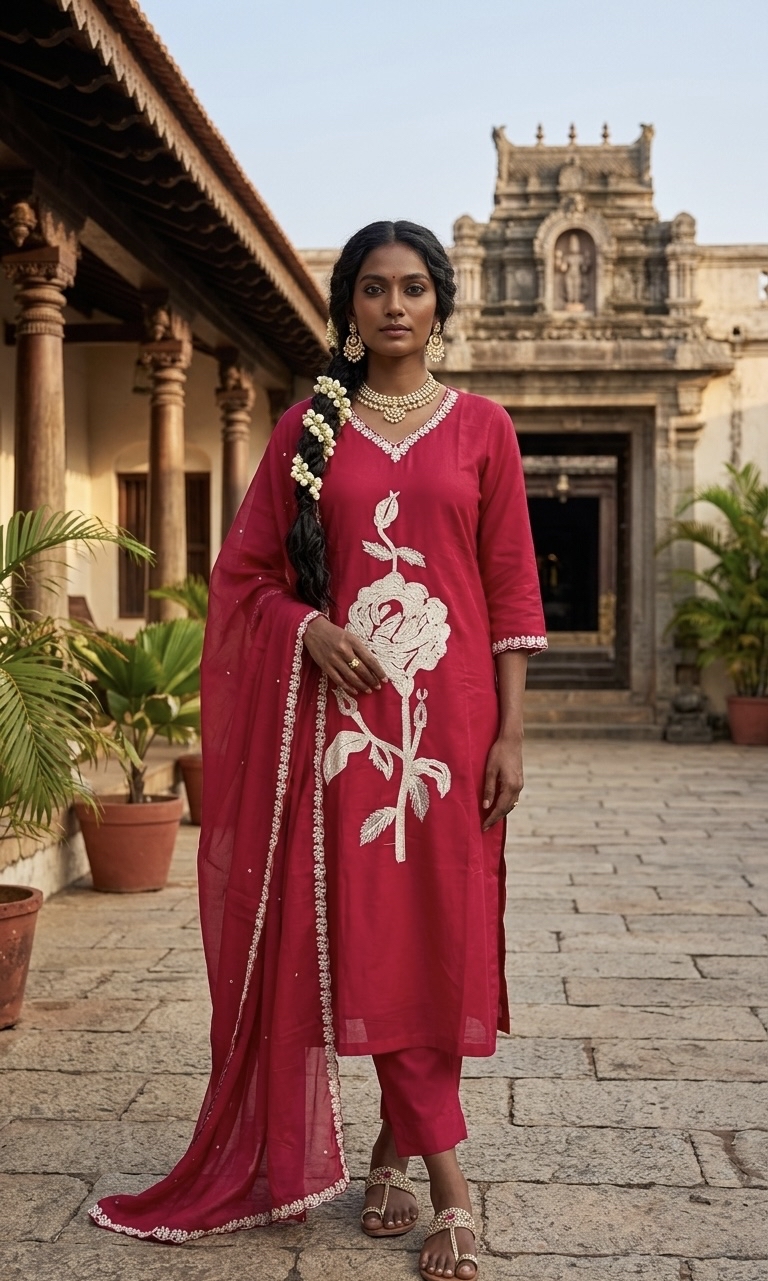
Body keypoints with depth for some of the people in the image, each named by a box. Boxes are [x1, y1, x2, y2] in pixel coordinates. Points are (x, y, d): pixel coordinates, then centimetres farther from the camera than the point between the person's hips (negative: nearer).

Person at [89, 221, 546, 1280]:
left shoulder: (481, 428, 6)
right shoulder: (309, 428, 8)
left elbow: (511, 587, 4)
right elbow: (247, 573, 10)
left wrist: (510, 733, -2)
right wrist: (309, 627, -11)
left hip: (449, 706, 0)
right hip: (344, 701, 0)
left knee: (437, 927, 1)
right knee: (366, 925, -1)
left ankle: (399, 1143, 20)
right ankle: (446, 1179, 11)